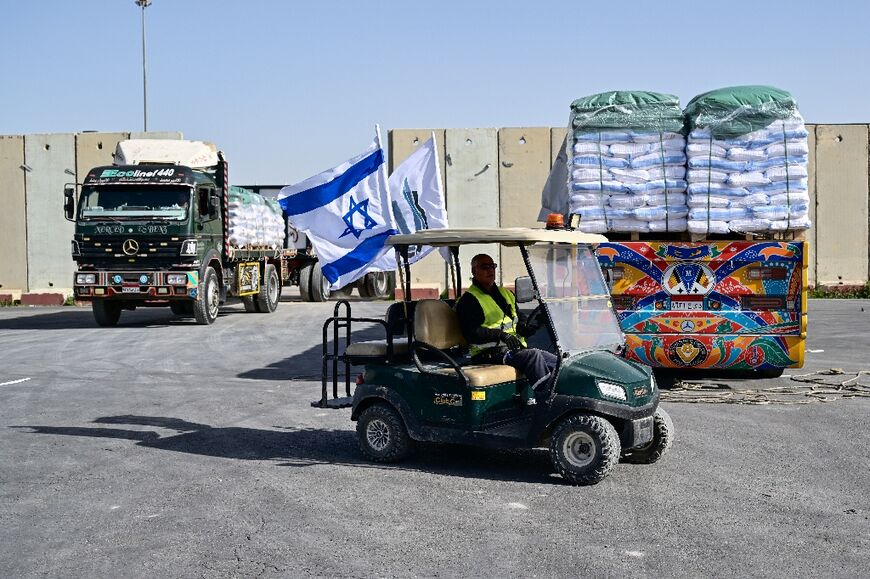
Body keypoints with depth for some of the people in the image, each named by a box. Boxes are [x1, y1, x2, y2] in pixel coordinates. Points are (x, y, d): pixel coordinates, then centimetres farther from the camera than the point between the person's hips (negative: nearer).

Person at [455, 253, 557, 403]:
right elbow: (471, 333, -14)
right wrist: (501, 335, -25)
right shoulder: (468, 300, -2)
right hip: (491, 354, -8)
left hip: (516, 348, 8)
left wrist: (525, 326, -3)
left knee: (557, 363, -7)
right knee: (533, 355, -30)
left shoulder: (506, 294, 23)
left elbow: (521, 320, 22)